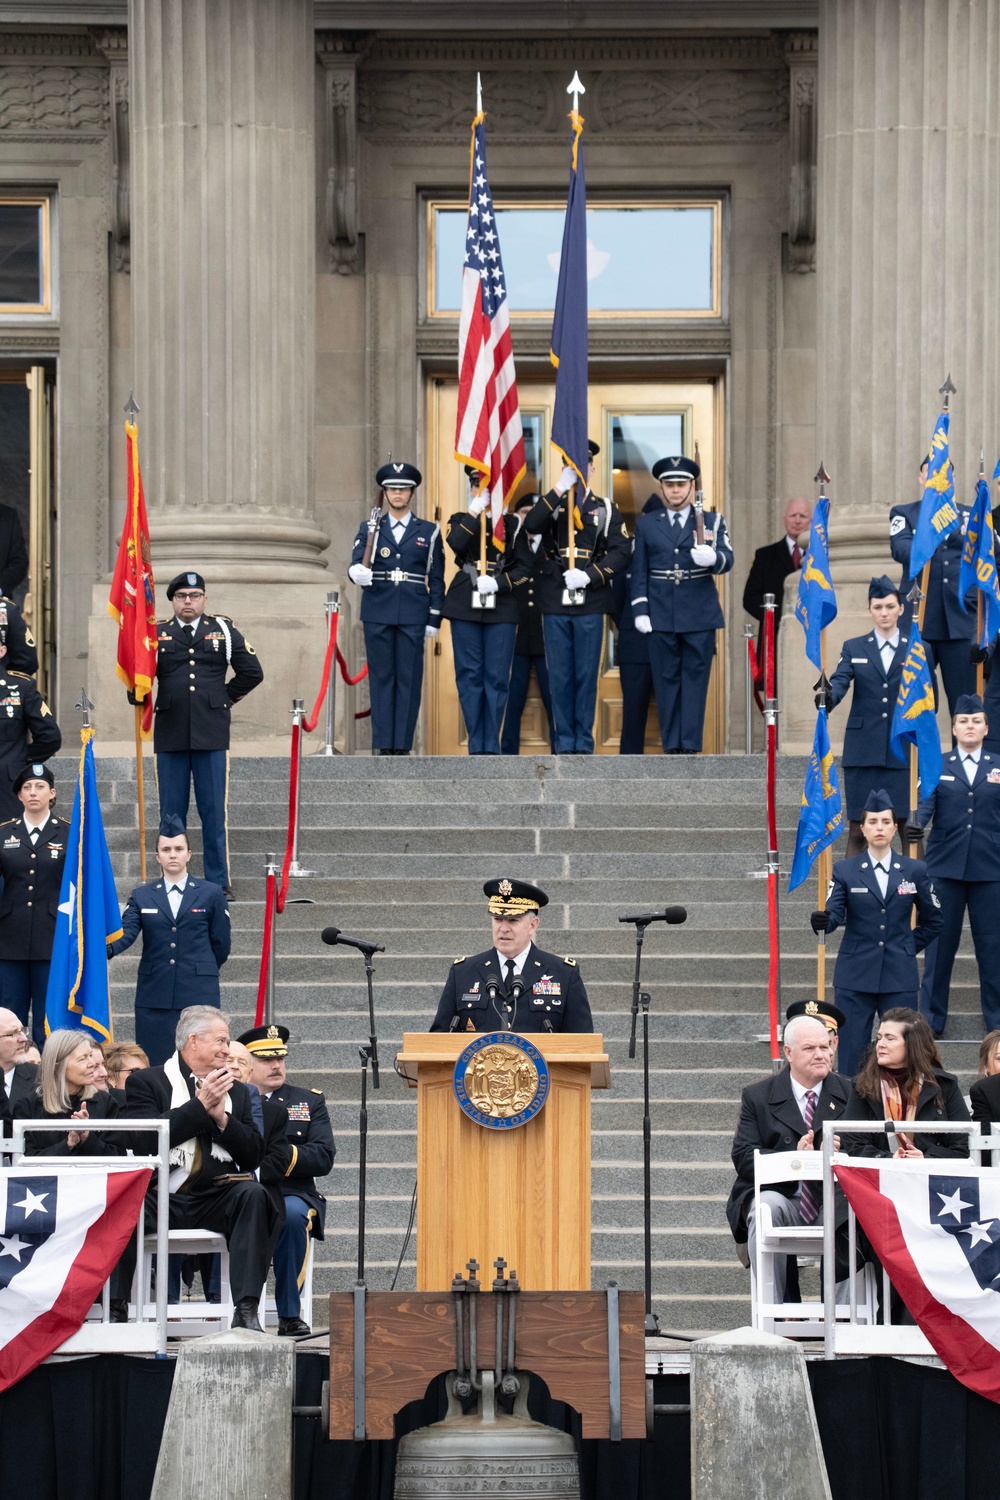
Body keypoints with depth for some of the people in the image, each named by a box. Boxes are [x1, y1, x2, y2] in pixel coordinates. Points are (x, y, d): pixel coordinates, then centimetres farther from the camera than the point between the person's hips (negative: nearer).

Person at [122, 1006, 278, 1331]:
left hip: (215, 1200, 3)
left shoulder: (235, 1092, 22)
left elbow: (253, 1157, 13)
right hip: (163, 1199, -3)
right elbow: (144, 1139, -8)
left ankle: (246, 1310, -35)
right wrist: (200, 1105, -6)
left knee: (252, 1193, -29)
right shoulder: (146, 1082, 10)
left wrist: (222, 1117, -2)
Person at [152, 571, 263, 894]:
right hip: (170, 734, 0)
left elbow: (252, 672, 10)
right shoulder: (157, 633, 8)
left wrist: (226, 698, 7)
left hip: (211, 734, 0)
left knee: (214, 812, 1)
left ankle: (218, 882, 6)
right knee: (171, 813, 5)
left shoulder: (224, 631, 9)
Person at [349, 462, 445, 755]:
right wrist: (357, 573, -29)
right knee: (381, 677, 1)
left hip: (413, 617, 0)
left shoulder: (429, 532, 10)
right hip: (377, 615, 0)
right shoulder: (369, 529, 11)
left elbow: (436, 579, 8)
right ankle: (382, 744, 5)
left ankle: (402, 744, 0)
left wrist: (434, 619, 1)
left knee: (409, 678, -3)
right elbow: (355, 564, -4)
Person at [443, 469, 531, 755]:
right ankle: (476, 746, 4)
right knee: (469, 677, 0)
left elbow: (524, 568, 4)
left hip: (502, 610, 0)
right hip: (466, 607, 1)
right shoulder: (461, 520, 11)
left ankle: (492, 746, 2)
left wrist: (498, 583, -11)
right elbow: (456, 544, -12)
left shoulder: (512, 524, 10)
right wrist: (475, 511, -12)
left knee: (497, 678, -2)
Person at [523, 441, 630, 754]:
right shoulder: (552, 505, 10)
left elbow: (620, 553, -1)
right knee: (560, 676, 2)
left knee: (586, 675, 1)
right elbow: (531, 526, -13)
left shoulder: (607, 510, 9)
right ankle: (564, 743, 7)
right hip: (555, 603, 1)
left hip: (590, 603, -1)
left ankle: (584, 743, 6)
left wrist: (589, 576, -15)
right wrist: (560, 488, -18)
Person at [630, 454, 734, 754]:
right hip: (661, 617, 1)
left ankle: (690, 747, 0)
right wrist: (640, 611, -1)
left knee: (695, 680, -1)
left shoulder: (712, 521, 8)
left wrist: (713, 558, -29)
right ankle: (671, 747, 6)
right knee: (666, 681, 2)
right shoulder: (646, 524, 11)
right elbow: (639, 572, 8)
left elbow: (727, 559, -5)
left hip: (700, 616, -1)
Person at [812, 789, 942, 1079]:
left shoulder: (915, 870, 6)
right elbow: (834, 914, -10)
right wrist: (822, 922, -31)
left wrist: (908, 948, 9)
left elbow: (933, 921, 16)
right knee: (852, 1055, -1)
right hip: (855, 977, 0)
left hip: (900, 978, 1)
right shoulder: (845, 871, 4)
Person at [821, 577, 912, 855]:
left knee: (909, 830, -3)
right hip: (863, 751, 1)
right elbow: (840, 681, -4)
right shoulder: (854, 648, 11)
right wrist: (827, 698, -26)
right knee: (858, 830, 1)